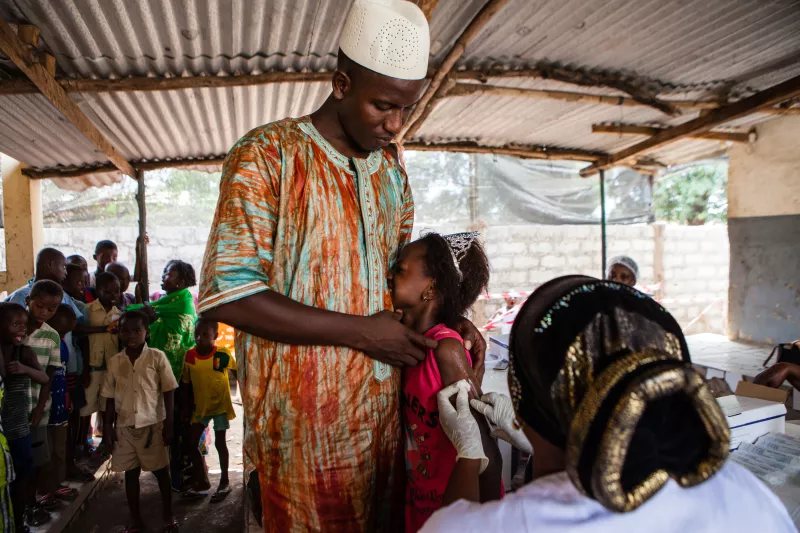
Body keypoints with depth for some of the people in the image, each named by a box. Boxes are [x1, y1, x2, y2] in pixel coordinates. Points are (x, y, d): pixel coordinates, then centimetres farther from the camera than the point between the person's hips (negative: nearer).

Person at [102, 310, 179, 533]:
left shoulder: (157, 357, -7)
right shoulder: (114, 362, 2)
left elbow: (168, 392, -4)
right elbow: (110, 397, 9)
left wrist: (169, 424, -6)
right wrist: (109, 426, 5)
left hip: (153, 424, -3)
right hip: (125, 426, 3)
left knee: (161, 472, 7)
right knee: (130, 473, 12)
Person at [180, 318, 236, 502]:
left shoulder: (223, 354, -20)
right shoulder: (189, 356, -11)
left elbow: (237, 373, -4)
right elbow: (187, 383, 0)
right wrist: (187, 407, 3)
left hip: (221, 404, -4)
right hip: (200, 406, 4)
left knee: (220, 443, 6)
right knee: (190, 442, 5)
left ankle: (224, 482, 23)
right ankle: (202, 480, 24)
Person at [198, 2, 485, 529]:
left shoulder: (391, 163, 9)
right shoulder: (266, 155, -11)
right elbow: (227, 294, -18)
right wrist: (362, 333, -18)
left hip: (383, 418, 6)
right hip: (300, 425, -6)